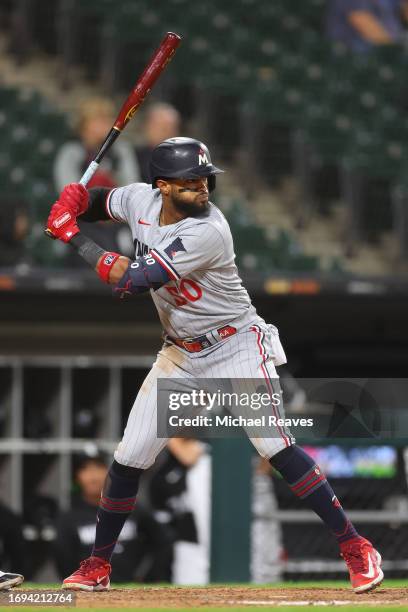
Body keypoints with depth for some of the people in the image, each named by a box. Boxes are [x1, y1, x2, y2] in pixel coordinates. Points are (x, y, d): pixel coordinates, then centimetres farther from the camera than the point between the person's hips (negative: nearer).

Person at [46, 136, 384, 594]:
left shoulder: (208, 232, -30)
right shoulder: (141, 200, -8)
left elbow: (131, 281, -31)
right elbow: (99, 201, 16)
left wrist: (71, 237, -23)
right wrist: (74, 200, -9)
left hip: (237, 348, -6)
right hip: (179, 355, 6)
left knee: (276, 447, -18)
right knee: (128, 458, 3)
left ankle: (354, 547, -11)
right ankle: (97, 566, 18)